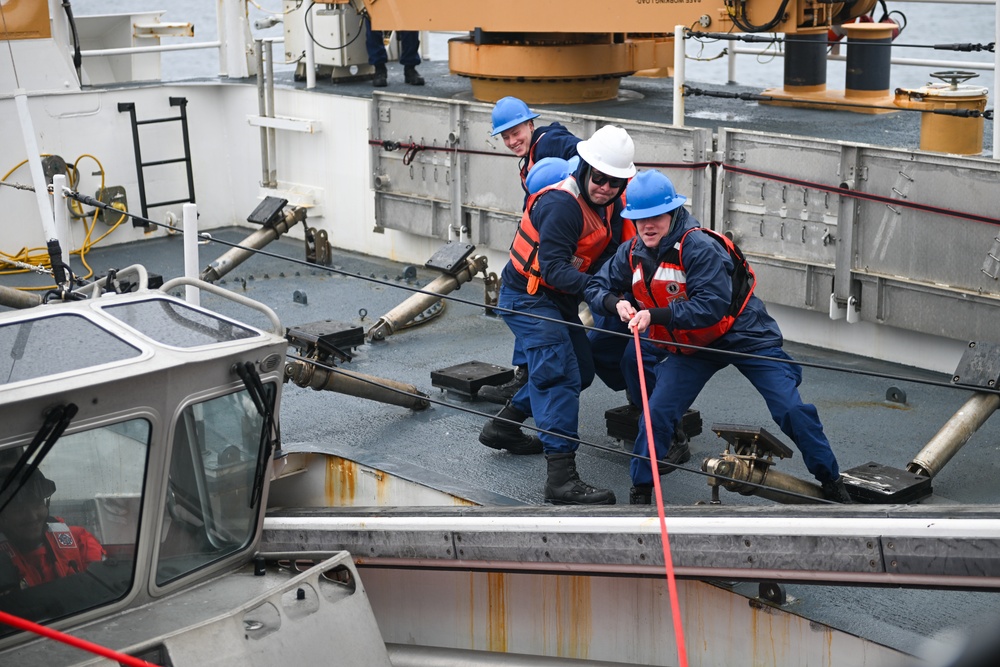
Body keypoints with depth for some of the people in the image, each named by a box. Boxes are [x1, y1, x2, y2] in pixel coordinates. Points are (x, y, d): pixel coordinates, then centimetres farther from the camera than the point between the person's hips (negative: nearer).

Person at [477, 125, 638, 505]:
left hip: (558, 300, 10)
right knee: (560, 376, -19)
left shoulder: (609, 203, 2)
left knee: (580, 371, 18)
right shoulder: (563, 204, -26)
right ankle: (561, 477, -21)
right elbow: (553, 267, -32)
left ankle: (503, 427, 30)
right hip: (527, 297, -10)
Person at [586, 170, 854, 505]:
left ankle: (832, 483, 10)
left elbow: (712, 306, -34)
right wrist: (617, 302, -22)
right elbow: (597, 287, 1)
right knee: (658, 412, -6)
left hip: (745, 336, -5)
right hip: (691, 345, 5)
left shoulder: (700, 247, -28)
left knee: (792, 410, -8)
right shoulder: (631, 253, -6)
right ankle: (641, 489, 13)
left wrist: (655, 316, -40)